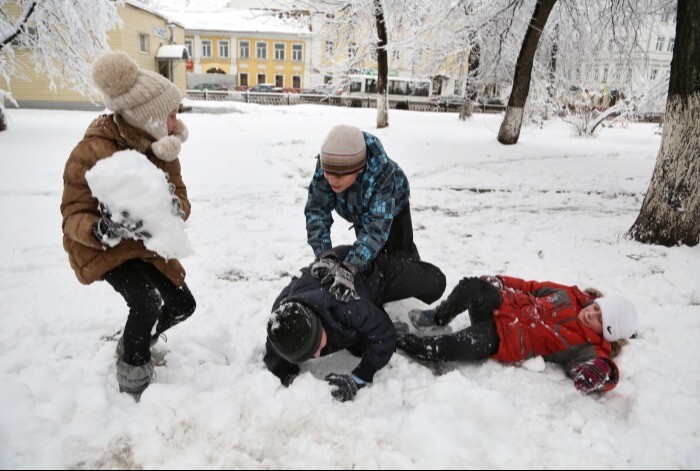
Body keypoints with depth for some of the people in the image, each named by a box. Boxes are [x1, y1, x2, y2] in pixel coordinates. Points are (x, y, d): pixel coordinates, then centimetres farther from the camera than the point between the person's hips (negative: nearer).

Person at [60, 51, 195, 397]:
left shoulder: (160, 146, -7)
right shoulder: (91, 152, -27)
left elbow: (179, 194, -6)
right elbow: (73, 215, -22)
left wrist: (175, 208, -32)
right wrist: (104, 230, -44)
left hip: (148, 244, 7)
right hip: (104, 248, -6)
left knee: (182, 305, 7)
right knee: (146, 303, -27)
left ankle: (135, 344, 37)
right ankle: (133, 374, 1)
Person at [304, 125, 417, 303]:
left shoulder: (382, 173, -49)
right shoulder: (325, 168, -39)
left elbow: (376, 227, -54)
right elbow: (316, 210, -36)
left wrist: (348, 269, -65)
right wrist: (324, 255, -50)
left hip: (392, 206, -2)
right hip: (360, 212, 3)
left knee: (400, 252, 8)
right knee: (368, 254, 10)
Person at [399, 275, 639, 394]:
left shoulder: (590, 347, -3)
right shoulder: (570, 295, 10)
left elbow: (601, 365, -19)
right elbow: (533, 288, 16)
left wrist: (600, 373, -41)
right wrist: (500, 282, 11)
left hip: (504, 341, -4)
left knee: (453, 348, -32)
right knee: (472, 287, -28)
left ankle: (399, 339, -12)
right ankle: (438, 317, -1)